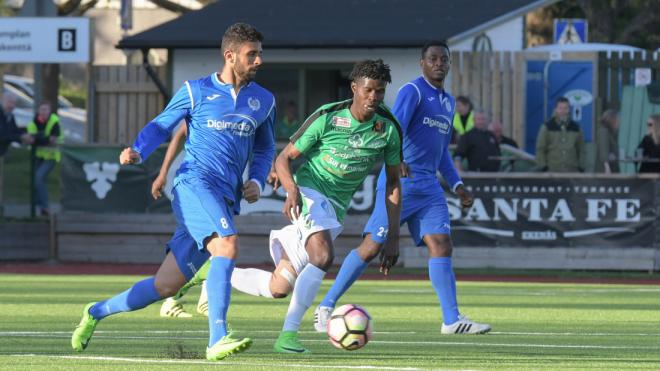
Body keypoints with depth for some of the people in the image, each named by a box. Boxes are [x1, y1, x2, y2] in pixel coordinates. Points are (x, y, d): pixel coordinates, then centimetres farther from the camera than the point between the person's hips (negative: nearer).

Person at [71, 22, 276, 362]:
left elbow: (265, 148, 29)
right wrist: (137, 151, -8)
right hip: (195, 182, -5)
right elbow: (160, 126, 12)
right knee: (227, 244, -32)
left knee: (165, 286, 3)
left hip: (226, 202, 5)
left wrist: (257, 182, 10)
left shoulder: (263, 101, 16)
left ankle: (97, 312, 23)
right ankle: (218, 340, -36)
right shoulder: (196, 91, 5)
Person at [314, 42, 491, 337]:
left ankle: (452, 320, -8)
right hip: (399, 182, -7)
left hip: (429, 188, 7)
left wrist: (457, 185, 20)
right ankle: (326, 306, 3)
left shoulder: (448, 102, 20)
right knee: (372, 246, -7)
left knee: (441, 246, -6)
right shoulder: (412, 91, -6)